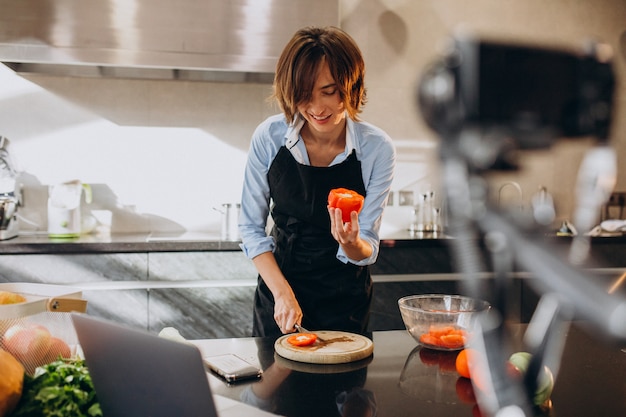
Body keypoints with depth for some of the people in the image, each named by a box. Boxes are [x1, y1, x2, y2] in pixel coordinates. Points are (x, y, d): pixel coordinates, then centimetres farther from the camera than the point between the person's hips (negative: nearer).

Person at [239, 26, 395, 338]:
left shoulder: (377, 148, -17)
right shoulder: (269, 136, -15)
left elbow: (367, 250, -11)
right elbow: (250, 226, -7)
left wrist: (351, 243, -34)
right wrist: (282, 292, -16)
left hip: (344, 299, 0)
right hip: (279, 282, 1)